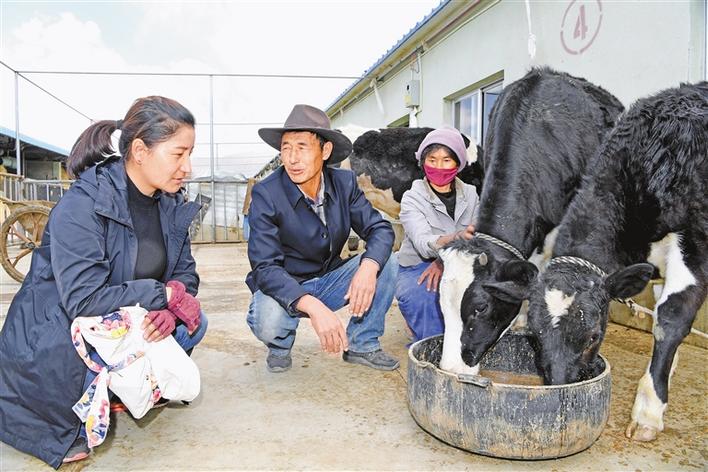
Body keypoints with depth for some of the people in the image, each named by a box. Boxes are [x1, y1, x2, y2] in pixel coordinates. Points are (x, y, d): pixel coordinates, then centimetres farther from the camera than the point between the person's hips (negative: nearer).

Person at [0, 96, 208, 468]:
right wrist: (163, 293, -25)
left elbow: (186, 272, 0)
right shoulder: (80, 207, -25)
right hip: (55, 340, -7)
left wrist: (171, 310, -22)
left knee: (192, 324, -12)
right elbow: (84, 300, -32)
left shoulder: (171, 205, -3)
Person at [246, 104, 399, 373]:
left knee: (387, 262, -16)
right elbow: (265, 267, -27)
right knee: (267, 321, -36)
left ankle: (362, 344, -1)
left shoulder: (344, 182, -8)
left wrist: (368, 266, -35)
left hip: (329, 282, 4)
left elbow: (380, 229, -10)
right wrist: (312, 307, -43)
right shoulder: (265, 194, -21)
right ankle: (279, 347, 3)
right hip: (284, 290, -3)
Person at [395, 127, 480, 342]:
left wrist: (445, 261, -22)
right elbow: (423, 243, -26)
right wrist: (455, 238, -48)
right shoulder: (412, 198, -7)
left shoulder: (470, 195, 6)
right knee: (422, 296, -36)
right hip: (416, 269, -3)